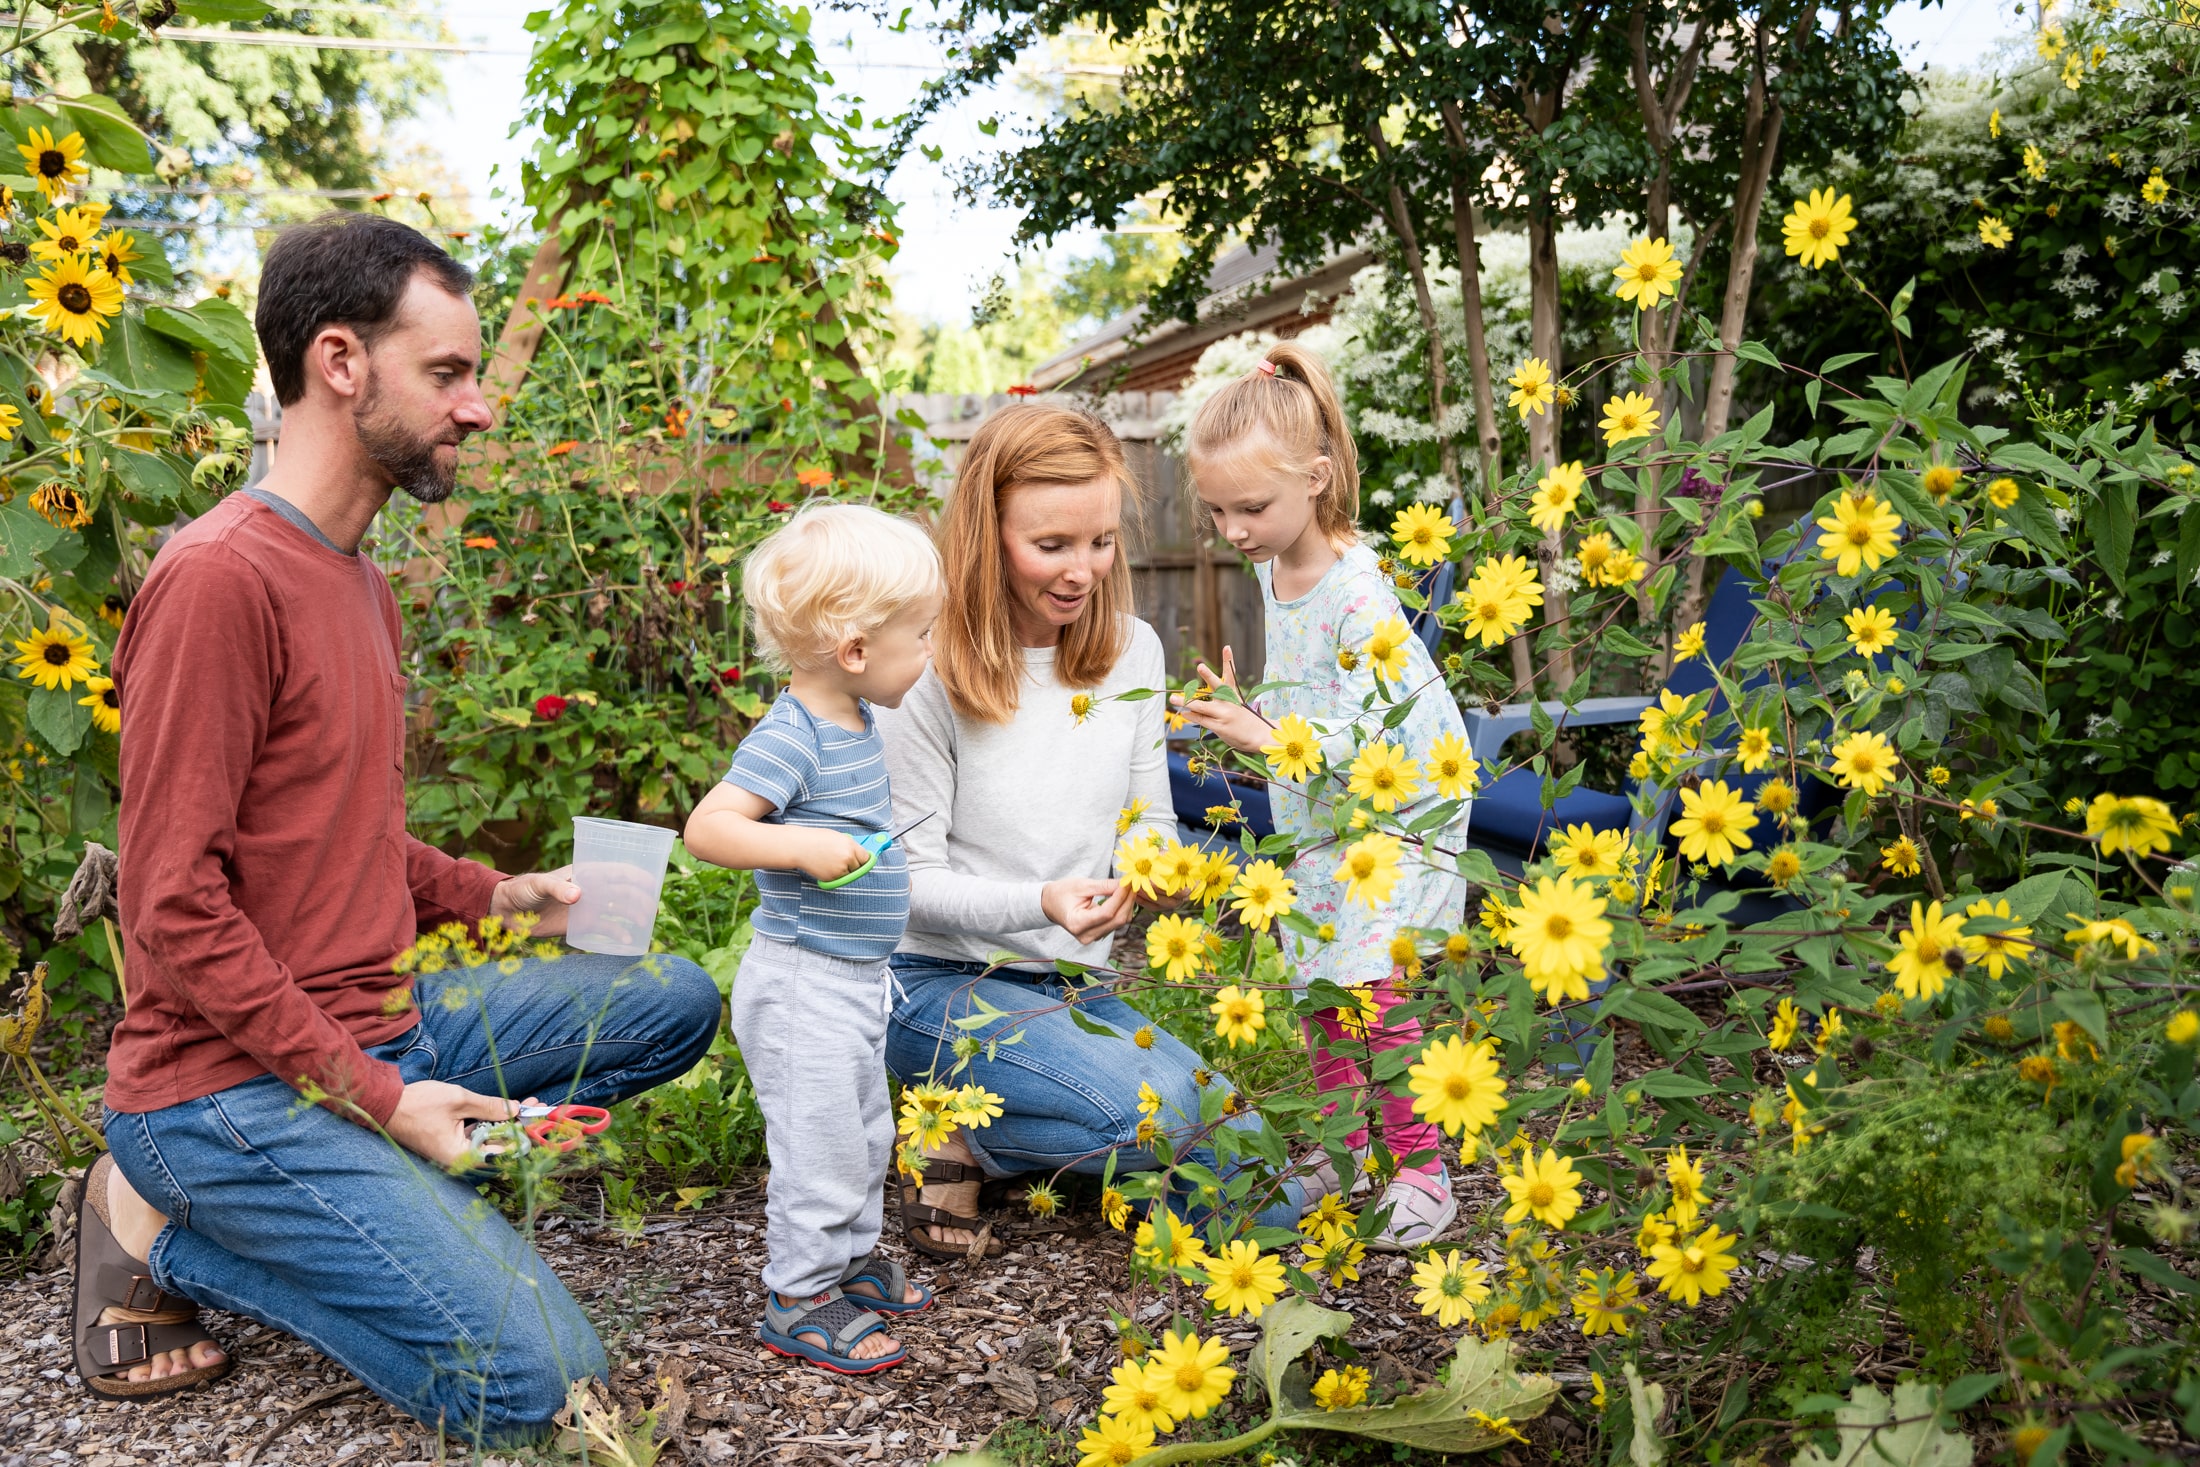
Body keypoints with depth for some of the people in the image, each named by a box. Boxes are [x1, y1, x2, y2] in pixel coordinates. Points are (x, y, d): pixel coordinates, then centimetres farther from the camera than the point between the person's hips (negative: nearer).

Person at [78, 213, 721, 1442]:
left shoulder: (361, 581, 12)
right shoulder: (222, 577, -19)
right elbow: (175, 906, -20)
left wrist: (494, 897, 7)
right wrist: (371, 1095, -20)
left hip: (386, 1022, 9)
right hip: (241, 1081, -9)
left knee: (678, 1004, 6)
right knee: (537, 1381, -14)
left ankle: (377, 1183, 2)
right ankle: (169, 1227, 1)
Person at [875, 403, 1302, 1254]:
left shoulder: (1132, 651, 2)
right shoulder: (930, 671, -15)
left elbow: (1150, 819, 9)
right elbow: (911, 880, -14)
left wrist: (1151, 858, -17)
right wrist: (1040, 902, -32)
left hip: (1076, 986, 6)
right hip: (947, 985, -6)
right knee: (1156, 1105, -32)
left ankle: (1002, 1137, 10)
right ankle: (960, 1135, -3)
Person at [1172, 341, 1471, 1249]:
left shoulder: (1356, 594, -24)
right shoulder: (1273, 571, 4)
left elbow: (1371, 733, -27)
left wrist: (1267, 738, -30)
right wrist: (1249, 710, 4)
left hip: (1398, 820, -8)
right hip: (1319, 829, 8)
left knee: (1377, 991, -14)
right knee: (1320, 992, 11)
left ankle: (1420, 1173, -1)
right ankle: (1345, 1153, 26)